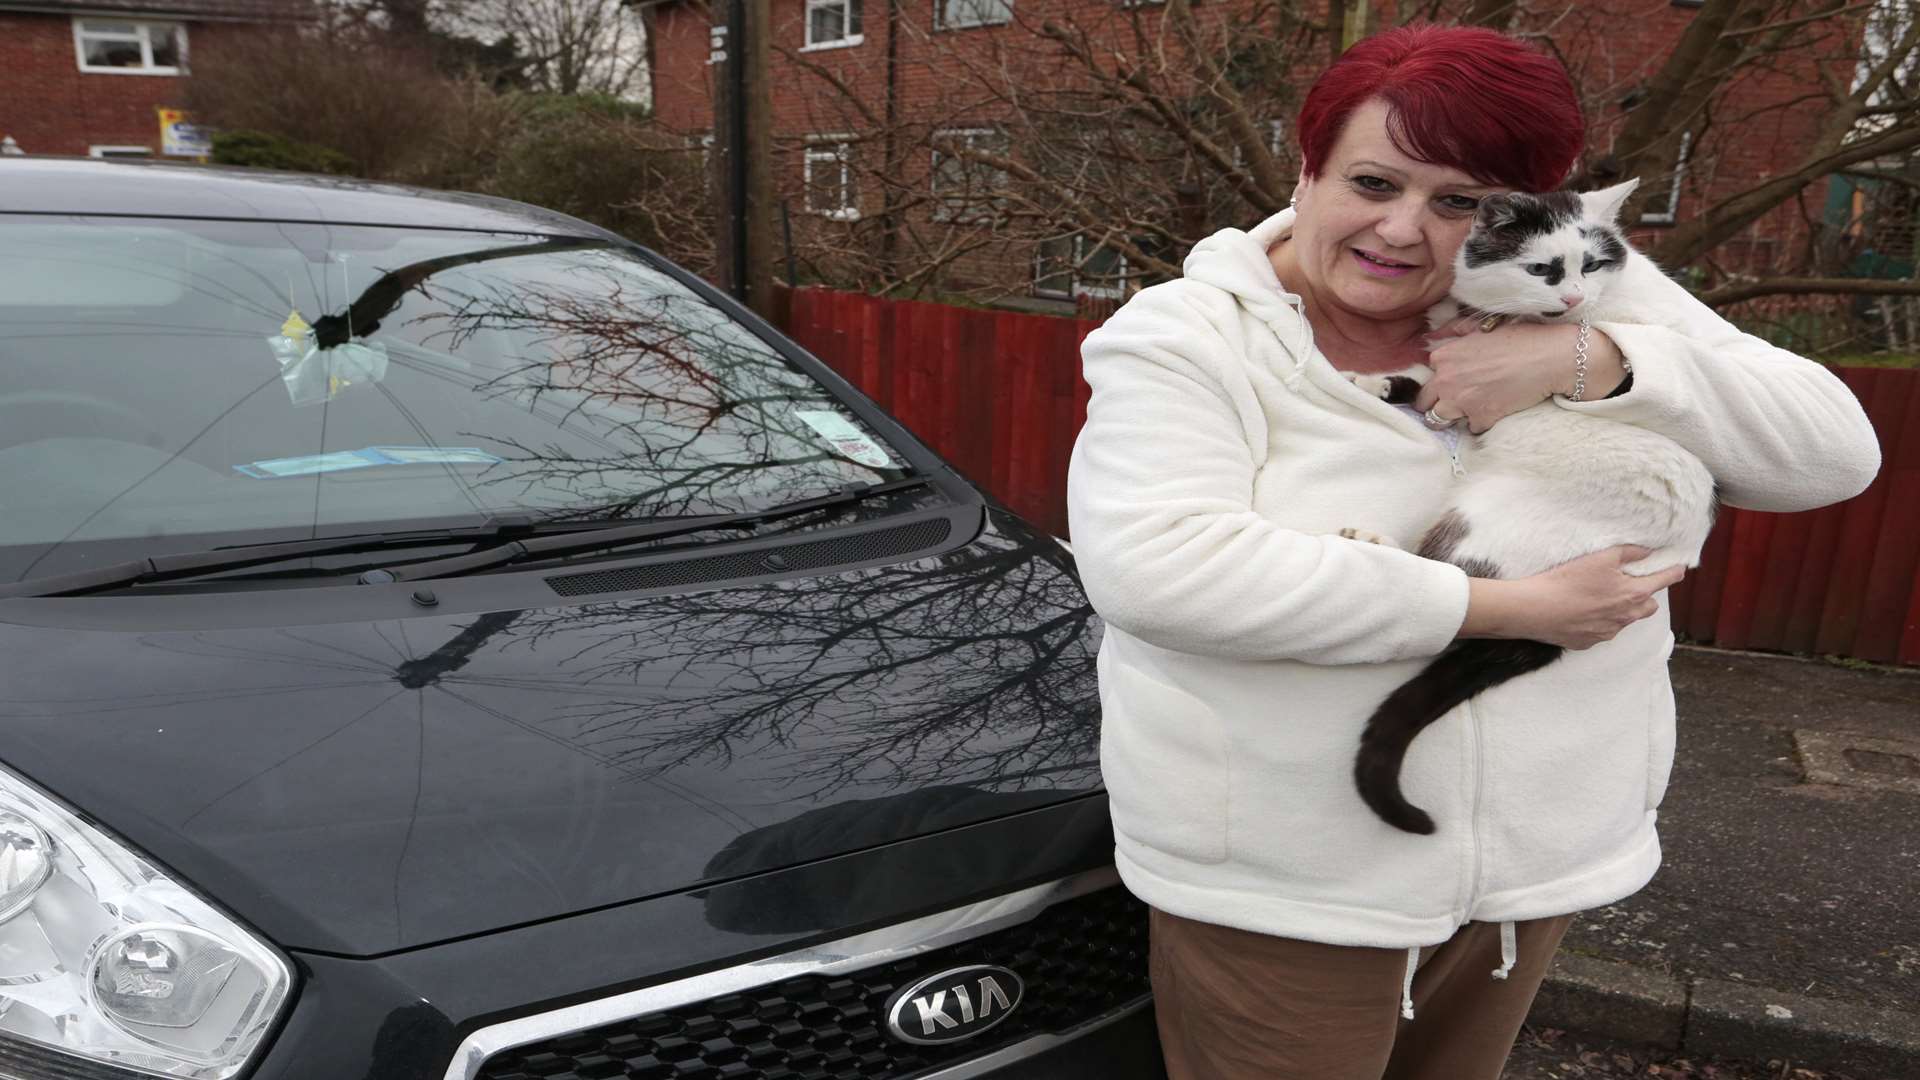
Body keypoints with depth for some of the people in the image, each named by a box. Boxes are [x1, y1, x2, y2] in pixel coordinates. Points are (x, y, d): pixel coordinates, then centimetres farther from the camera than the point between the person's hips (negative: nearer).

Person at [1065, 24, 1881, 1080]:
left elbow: (1836, 449, -3)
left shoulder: (1578, 308, 0)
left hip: (1537, 864, 5)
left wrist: (1591, 361, -20)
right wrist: (1500, 607, -25)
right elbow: (1150, 566, -29)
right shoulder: (1189, 335, -12)